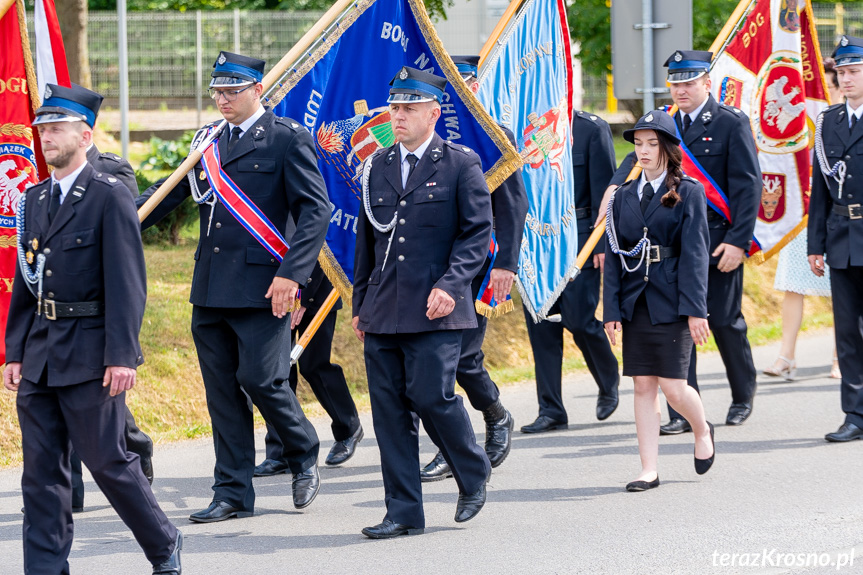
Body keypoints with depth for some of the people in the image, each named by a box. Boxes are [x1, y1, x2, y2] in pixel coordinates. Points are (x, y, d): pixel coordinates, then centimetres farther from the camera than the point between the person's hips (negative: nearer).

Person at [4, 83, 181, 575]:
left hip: (90, 356, -6)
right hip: (39, 355, 7)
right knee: (41, 470, 5)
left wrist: (122, 357, -18)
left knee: (108, 461, 0)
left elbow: (127, 283, -12)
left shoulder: (110, 197, -8)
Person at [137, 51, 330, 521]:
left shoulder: (288, 139, -4)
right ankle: (232, 493, 13)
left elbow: (316, 210, -8)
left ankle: (304, 456, 17)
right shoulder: (207, 143, 15)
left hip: (261, 286, -6)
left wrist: (291, 274, -17)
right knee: (221, 390, 7)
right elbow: (169, 192, 22)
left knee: (259, 379, -10)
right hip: (210, 289, 6)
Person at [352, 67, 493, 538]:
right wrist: (360, 304, 17)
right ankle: (403, 512, 8)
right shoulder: (377, 167, 15)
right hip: (383, 313, 5)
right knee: (389, 409, 2)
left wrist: (450, 285, -17)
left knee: (432, 396, -12)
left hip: (435, 310, -5)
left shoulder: (461, 164, 0)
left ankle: (473, 475, 16)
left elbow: (478, 232, -4)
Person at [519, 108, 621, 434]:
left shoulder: (592, 128, -2)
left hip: (578, 239, -4)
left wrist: (602, 243, -11)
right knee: (540, 326, 1)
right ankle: (551, 411, 8)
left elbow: (604, 188, -4)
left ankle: (608, 381, 20)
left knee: (578, 318, -9)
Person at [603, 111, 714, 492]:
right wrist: (611, 310, 1)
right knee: (643, 386, 3)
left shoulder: (689, 193, -1)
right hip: (635, 302, 4)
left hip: (672, 303, -4)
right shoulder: (624, 197, 10)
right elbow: (613, 256, 9)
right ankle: (649, 470, 6)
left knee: (673, 387, -6)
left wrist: (695, 309, -13)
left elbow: (695, 253, -7)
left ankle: (702, 431, 25)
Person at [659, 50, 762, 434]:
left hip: (719, 242, -4)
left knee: (725, 321, 5)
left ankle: (743, 396, 29)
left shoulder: (731, 123, -5)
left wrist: (738, 240, -16)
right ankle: (683, 413, 1)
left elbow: (748, 186, -9)